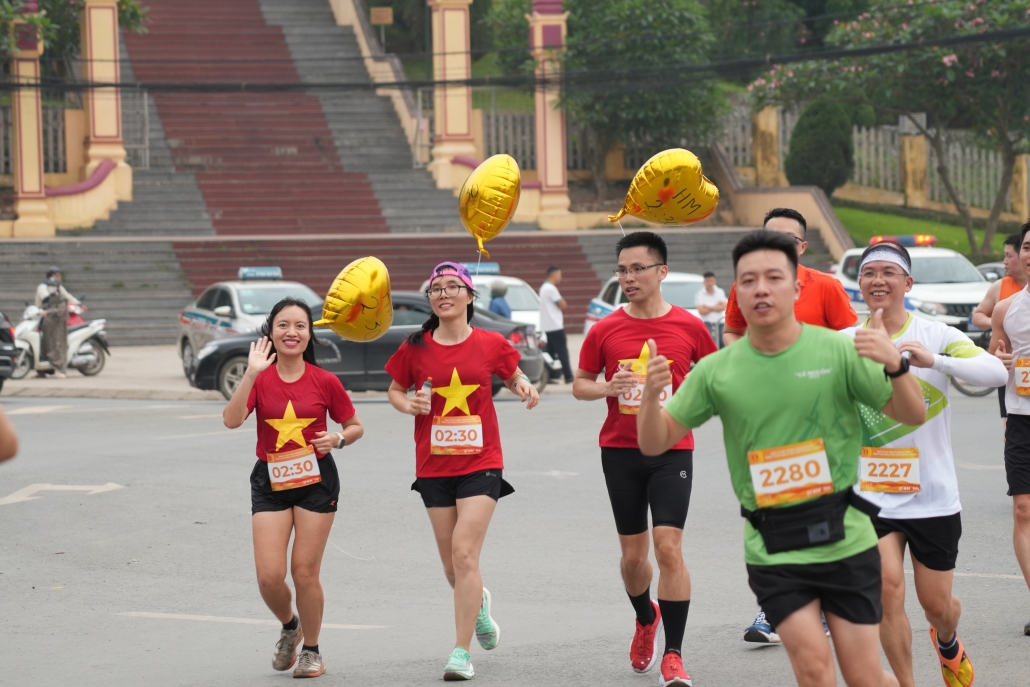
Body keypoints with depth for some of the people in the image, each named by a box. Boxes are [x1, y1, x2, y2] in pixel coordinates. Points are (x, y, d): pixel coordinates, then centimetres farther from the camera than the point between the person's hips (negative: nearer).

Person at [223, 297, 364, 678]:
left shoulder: (325, 381, -3)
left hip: (316, 480, -1)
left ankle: (311, 650, 19)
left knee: (305, 572, -1)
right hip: (270, 482, 1)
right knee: (269, 576, -6)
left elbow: (355, 425, 8)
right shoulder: (260, 379, -3)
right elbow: (231, 419, -20)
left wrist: (339, 438, -14)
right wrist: (252, 373, -26)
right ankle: (290, 627, 26)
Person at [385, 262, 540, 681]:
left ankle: (461, 653, -10)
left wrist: (524, 388, -7)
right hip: (434, 468, 3)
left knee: (464, 554, -15)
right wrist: (409, 405, -9)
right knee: (451, 564, 10)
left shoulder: (491, 345, -2)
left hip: (480, 463, -2)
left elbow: (514, 378, 15)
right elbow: (395, 390, 12)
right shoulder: (415, 348, 0)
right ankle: (478, 603, 45)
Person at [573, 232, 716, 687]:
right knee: (633, 554, 10)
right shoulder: (605, 330, 0)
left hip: (672, 450, -2)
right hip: (620, 449, 2)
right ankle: (646, 618, 41)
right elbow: (579, 384, 9)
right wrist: (607, 388, -12)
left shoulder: (689, 327, -2)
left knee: (668, 547, -13)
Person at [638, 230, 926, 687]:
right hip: (771, 548, 1)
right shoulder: (717, 371, -1)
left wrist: (896, 366, -25)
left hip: (845, 540, 0)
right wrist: (651, 396, -18)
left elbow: (913, 416, -4)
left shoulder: (838, 352, -5)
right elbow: (655, 444, 3)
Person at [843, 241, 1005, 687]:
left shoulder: (937, 336, -7)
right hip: (870, 495, 1)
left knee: (937, 604, 9)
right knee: (887, 588, -16)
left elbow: (996, 373, -24)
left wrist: (934, 361, -39)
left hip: (933, 496, -1)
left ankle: (948, 643, 45)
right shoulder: (844, 343, 0)